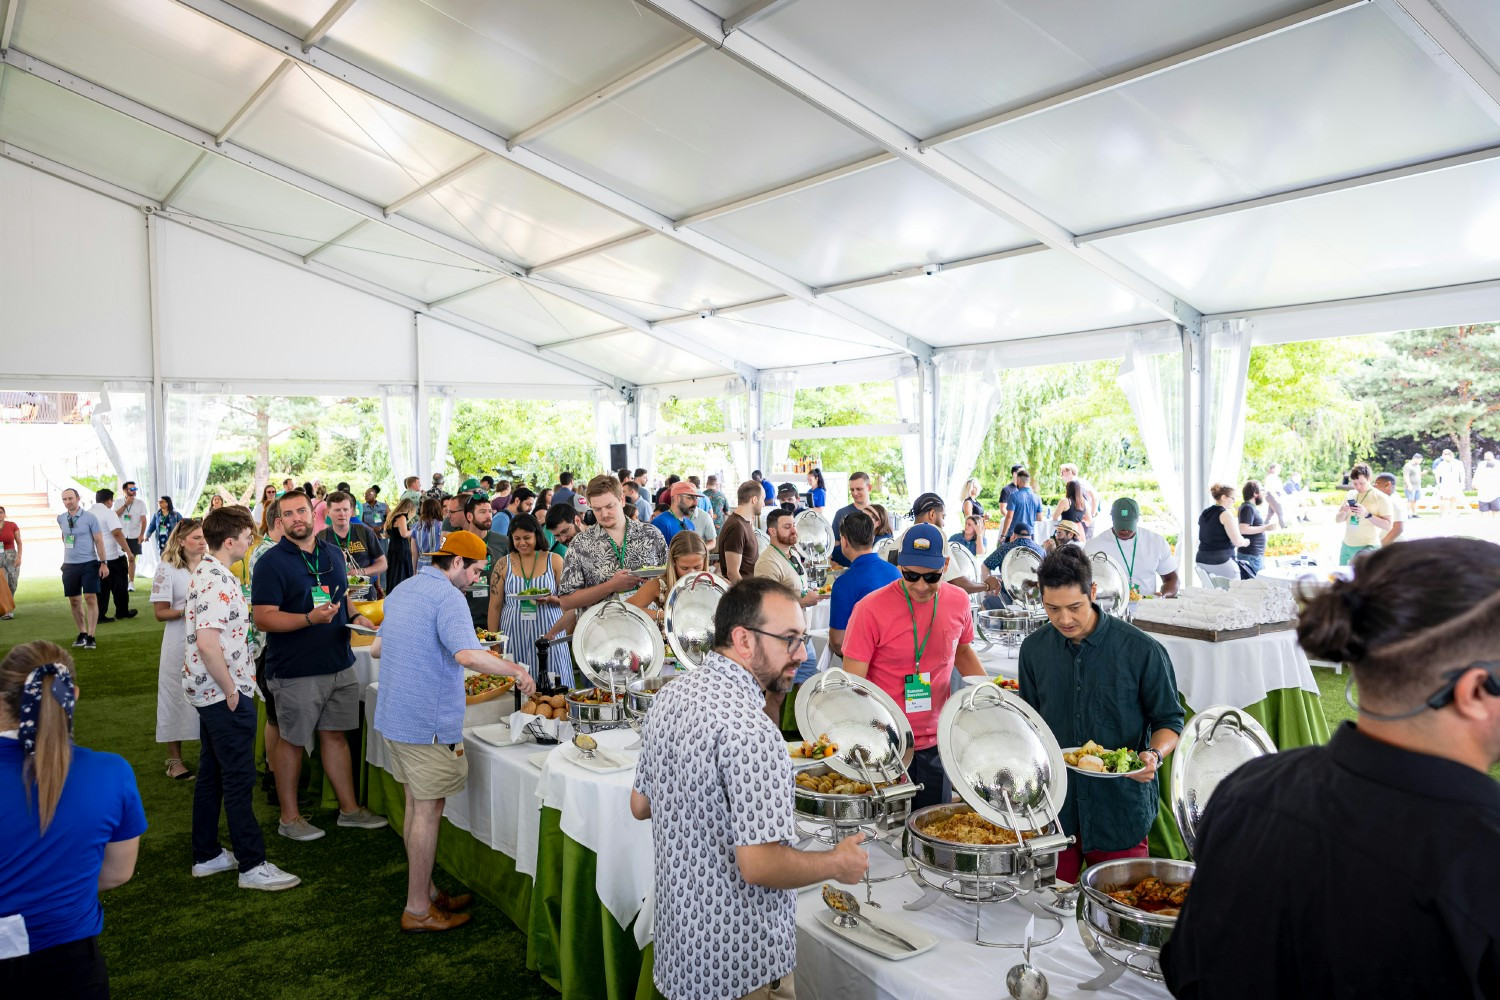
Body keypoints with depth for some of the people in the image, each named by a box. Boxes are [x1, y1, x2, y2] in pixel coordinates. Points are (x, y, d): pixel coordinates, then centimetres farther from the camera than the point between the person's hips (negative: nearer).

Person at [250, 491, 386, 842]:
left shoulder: (333, 554, 9)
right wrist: (310, 618, -28)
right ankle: (289, 817, 21)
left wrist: (356, 616, 2)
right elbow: (263, 618, -16)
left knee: (335, 734, 14)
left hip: (339, 664, 6)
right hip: (296, 669, -5)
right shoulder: (271, 562, -10)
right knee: (293, 741, 7)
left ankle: (349, 808, 24)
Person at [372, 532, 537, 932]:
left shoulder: (401, 591, 13)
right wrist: (517, 671, -22)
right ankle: (418, 910, 9)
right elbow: (468, 654, -32)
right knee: (428, 811, 0)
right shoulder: (447, 596, -17)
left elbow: (377, 649, 25)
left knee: (416, 804, 17)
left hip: (393, 716, 9)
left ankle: (426, 891, 28)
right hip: (429, 723, -9)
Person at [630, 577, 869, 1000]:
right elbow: (758, 865, -29)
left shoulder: (672, 695, 0)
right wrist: (838, 863, -13)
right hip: (740, 963, -8)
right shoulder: (749, 731, -29)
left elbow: (640, 804, 11)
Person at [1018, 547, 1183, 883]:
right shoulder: (1034, 649, 2)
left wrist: (1154, 755, -18)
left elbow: (1169, 721, 0)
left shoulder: (1142, 651, -9)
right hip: (1052, 810, 3)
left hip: (1120, 812, -3)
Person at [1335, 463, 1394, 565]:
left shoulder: (1380, 497, -6)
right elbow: (1337, 520, 11)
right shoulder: (1351, 495, 10)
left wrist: (1367, 514, -21)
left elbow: (1388, 526, -10)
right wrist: (1344, 511, -11)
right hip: (1346, 546, 5)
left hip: (1367, 548, -5)